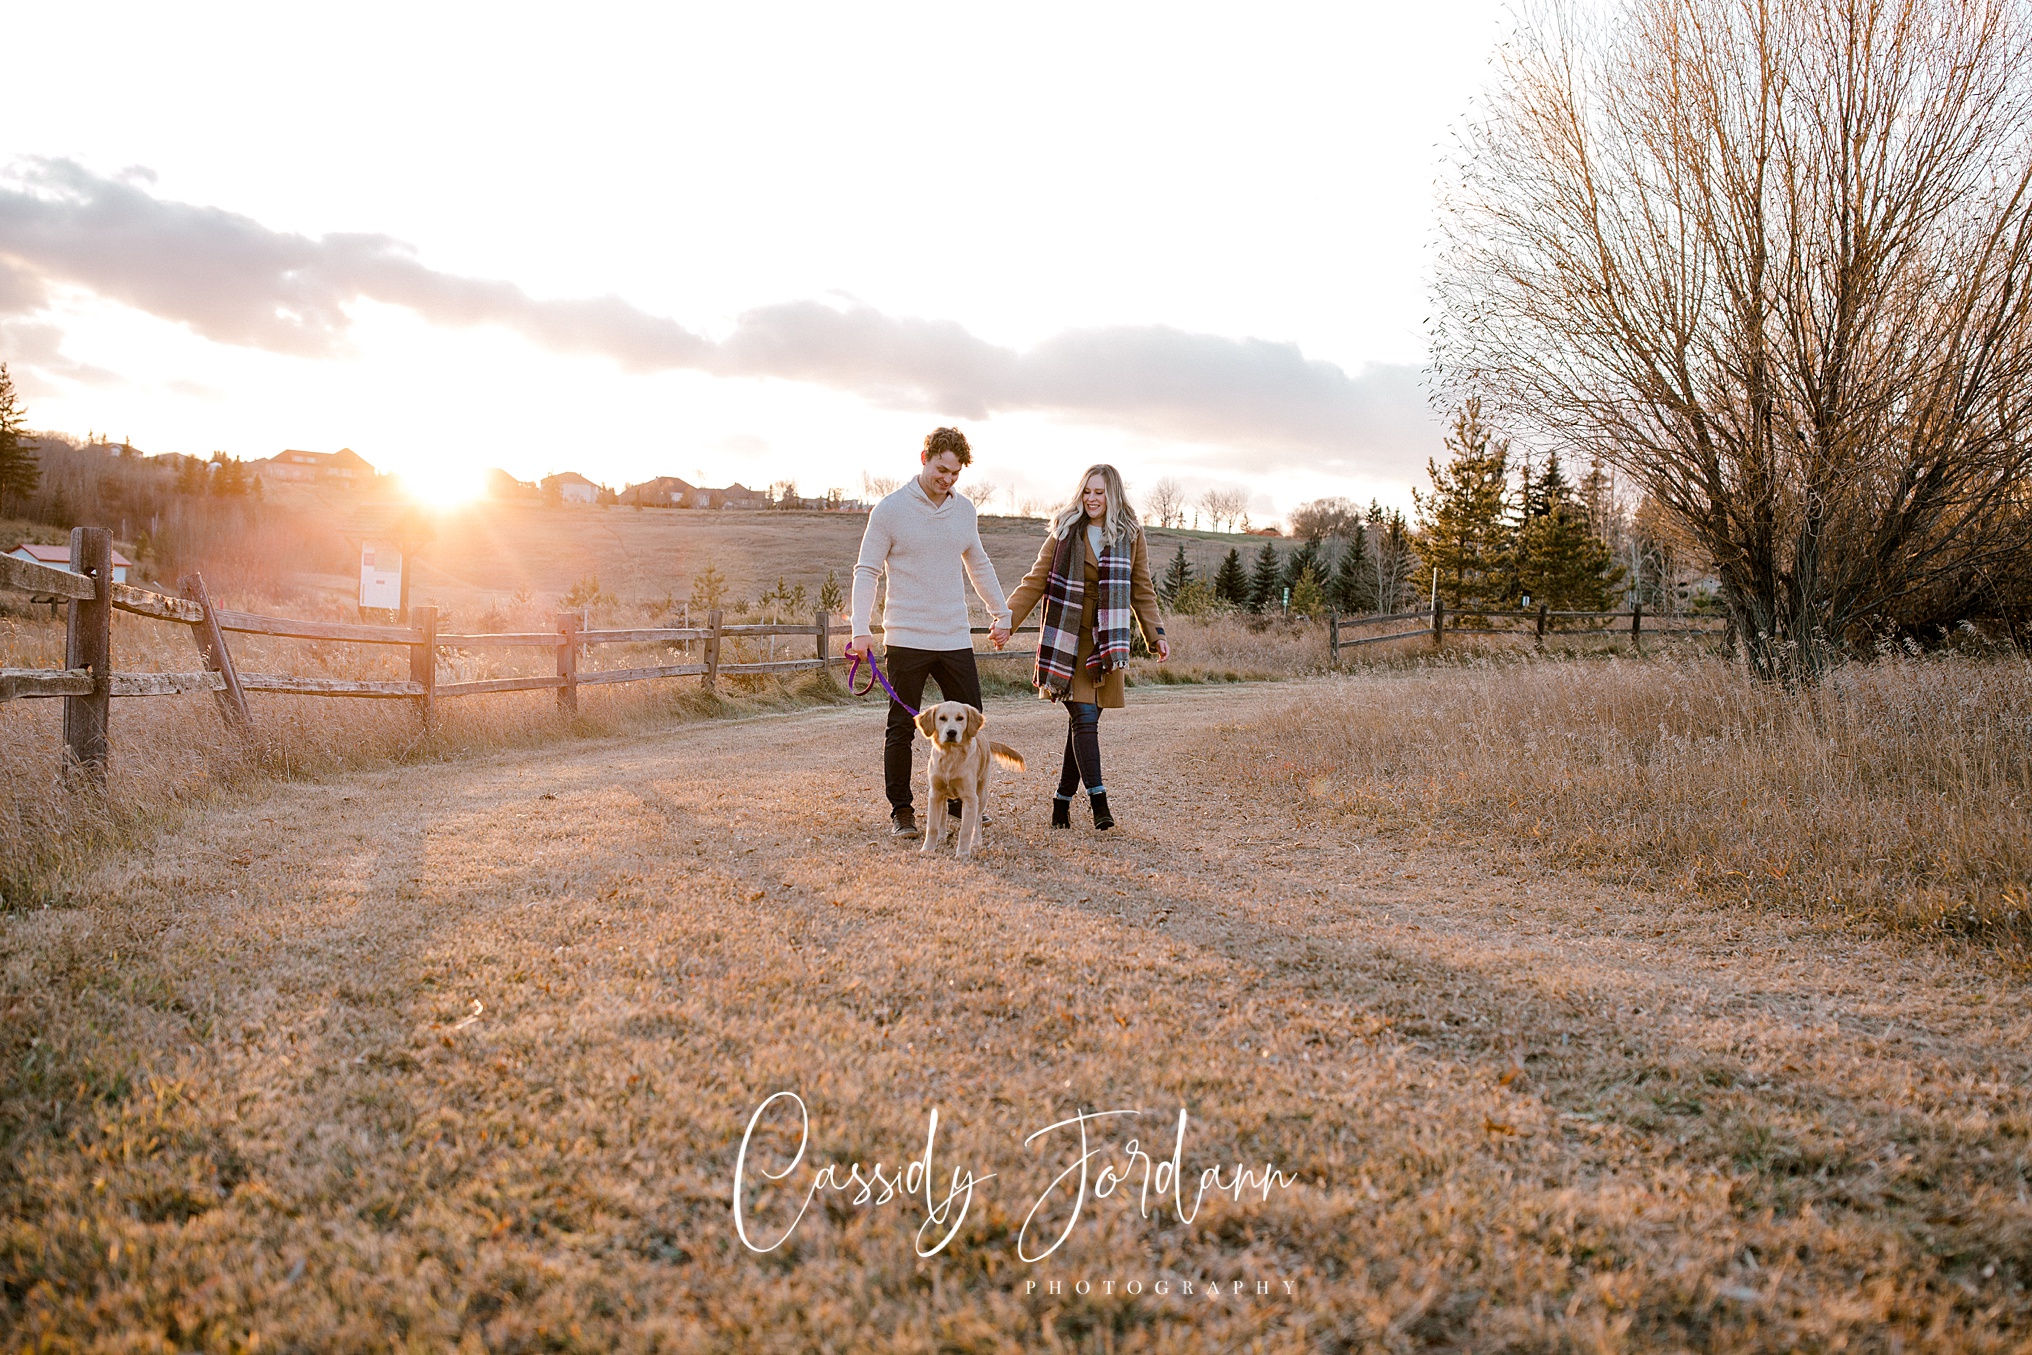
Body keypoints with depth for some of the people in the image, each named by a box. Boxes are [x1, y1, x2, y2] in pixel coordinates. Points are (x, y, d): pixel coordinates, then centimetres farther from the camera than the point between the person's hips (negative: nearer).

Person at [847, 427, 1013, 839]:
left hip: (956, 639, 5)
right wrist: (862, 628, -14)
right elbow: (866, 572, -5)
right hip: (906, 639, -5)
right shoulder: (891, 509, -5)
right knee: (901, 728, 1)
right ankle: (901, 811, 10)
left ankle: (958, 801, 22)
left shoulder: (964, 509, 10)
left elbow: (979, 565, 23)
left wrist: (1001, 613, 23)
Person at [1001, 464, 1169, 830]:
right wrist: (1008, 619, -5)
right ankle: (1098, 801, -14)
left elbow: (1142, 591, 13)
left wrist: (1156, 634, 2)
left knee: (1083, 721, 3)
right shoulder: (1065, 530, 3)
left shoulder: (1129, 535, 7)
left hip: (1105, 641, 2)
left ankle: (1063, 800, 15)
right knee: (1085, 718, -12)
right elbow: (1036, 580, 4)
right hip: (1067, 640, -2)